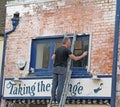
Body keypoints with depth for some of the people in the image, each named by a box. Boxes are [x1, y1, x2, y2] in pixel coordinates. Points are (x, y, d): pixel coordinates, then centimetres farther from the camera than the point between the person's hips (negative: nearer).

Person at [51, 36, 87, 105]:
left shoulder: (58, 49, 15)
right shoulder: (67, 50, -7)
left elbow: (53, 58, 20)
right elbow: (75, 58, -6)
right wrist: (83, 55, 9)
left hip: (55, 68, 7)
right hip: (62, 68, -7)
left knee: (54, 84, 3)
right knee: (60, 85, -6)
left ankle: (53, 100, 0)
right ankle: (58, 100, -8)